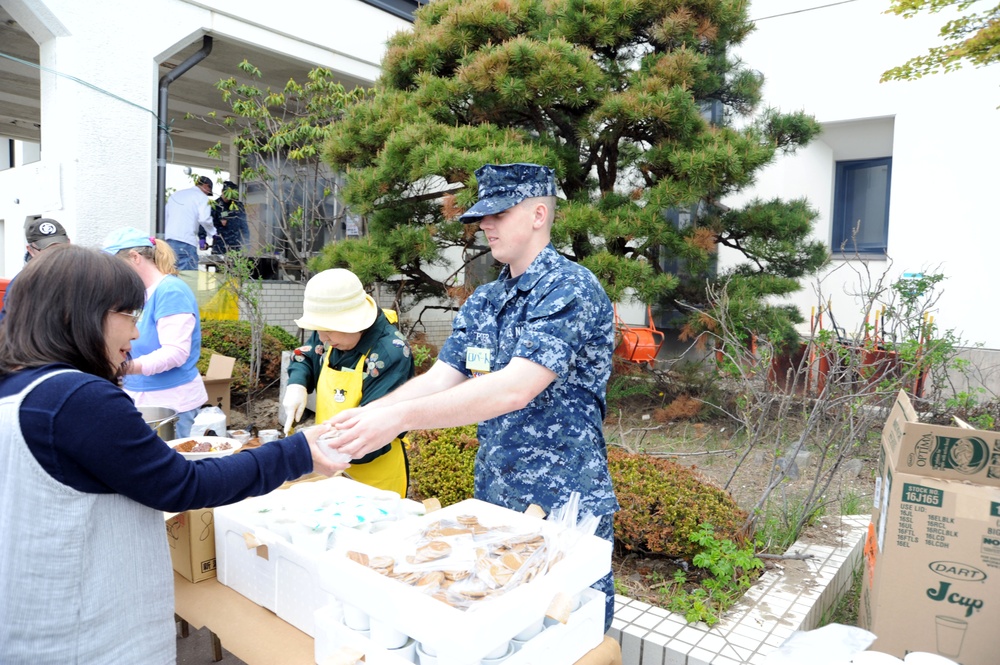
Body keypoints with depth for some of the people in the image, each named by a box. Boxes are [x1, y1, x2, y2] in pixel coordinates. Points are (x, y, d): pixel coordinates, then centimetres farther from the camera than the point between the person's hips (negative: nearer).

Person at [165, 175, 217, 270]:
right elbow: (204, 219, -10)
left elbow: (165, 216, 24)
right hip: (186, 242, -7)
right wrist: (212, 234, 5)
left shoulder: (175, 195, 23)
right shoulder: (202, 197, 3)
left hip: (168, 240, 7)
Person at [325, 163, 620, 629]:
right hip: (491, 502, 7)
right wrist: (365, 415, -15)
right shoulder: (481, 303, 8)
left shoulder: (571, 290, -17)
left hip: (564, 509, -7)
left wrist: (399, 417, -31)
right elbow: (439, 378, 1)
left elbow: (515, 388, -28)